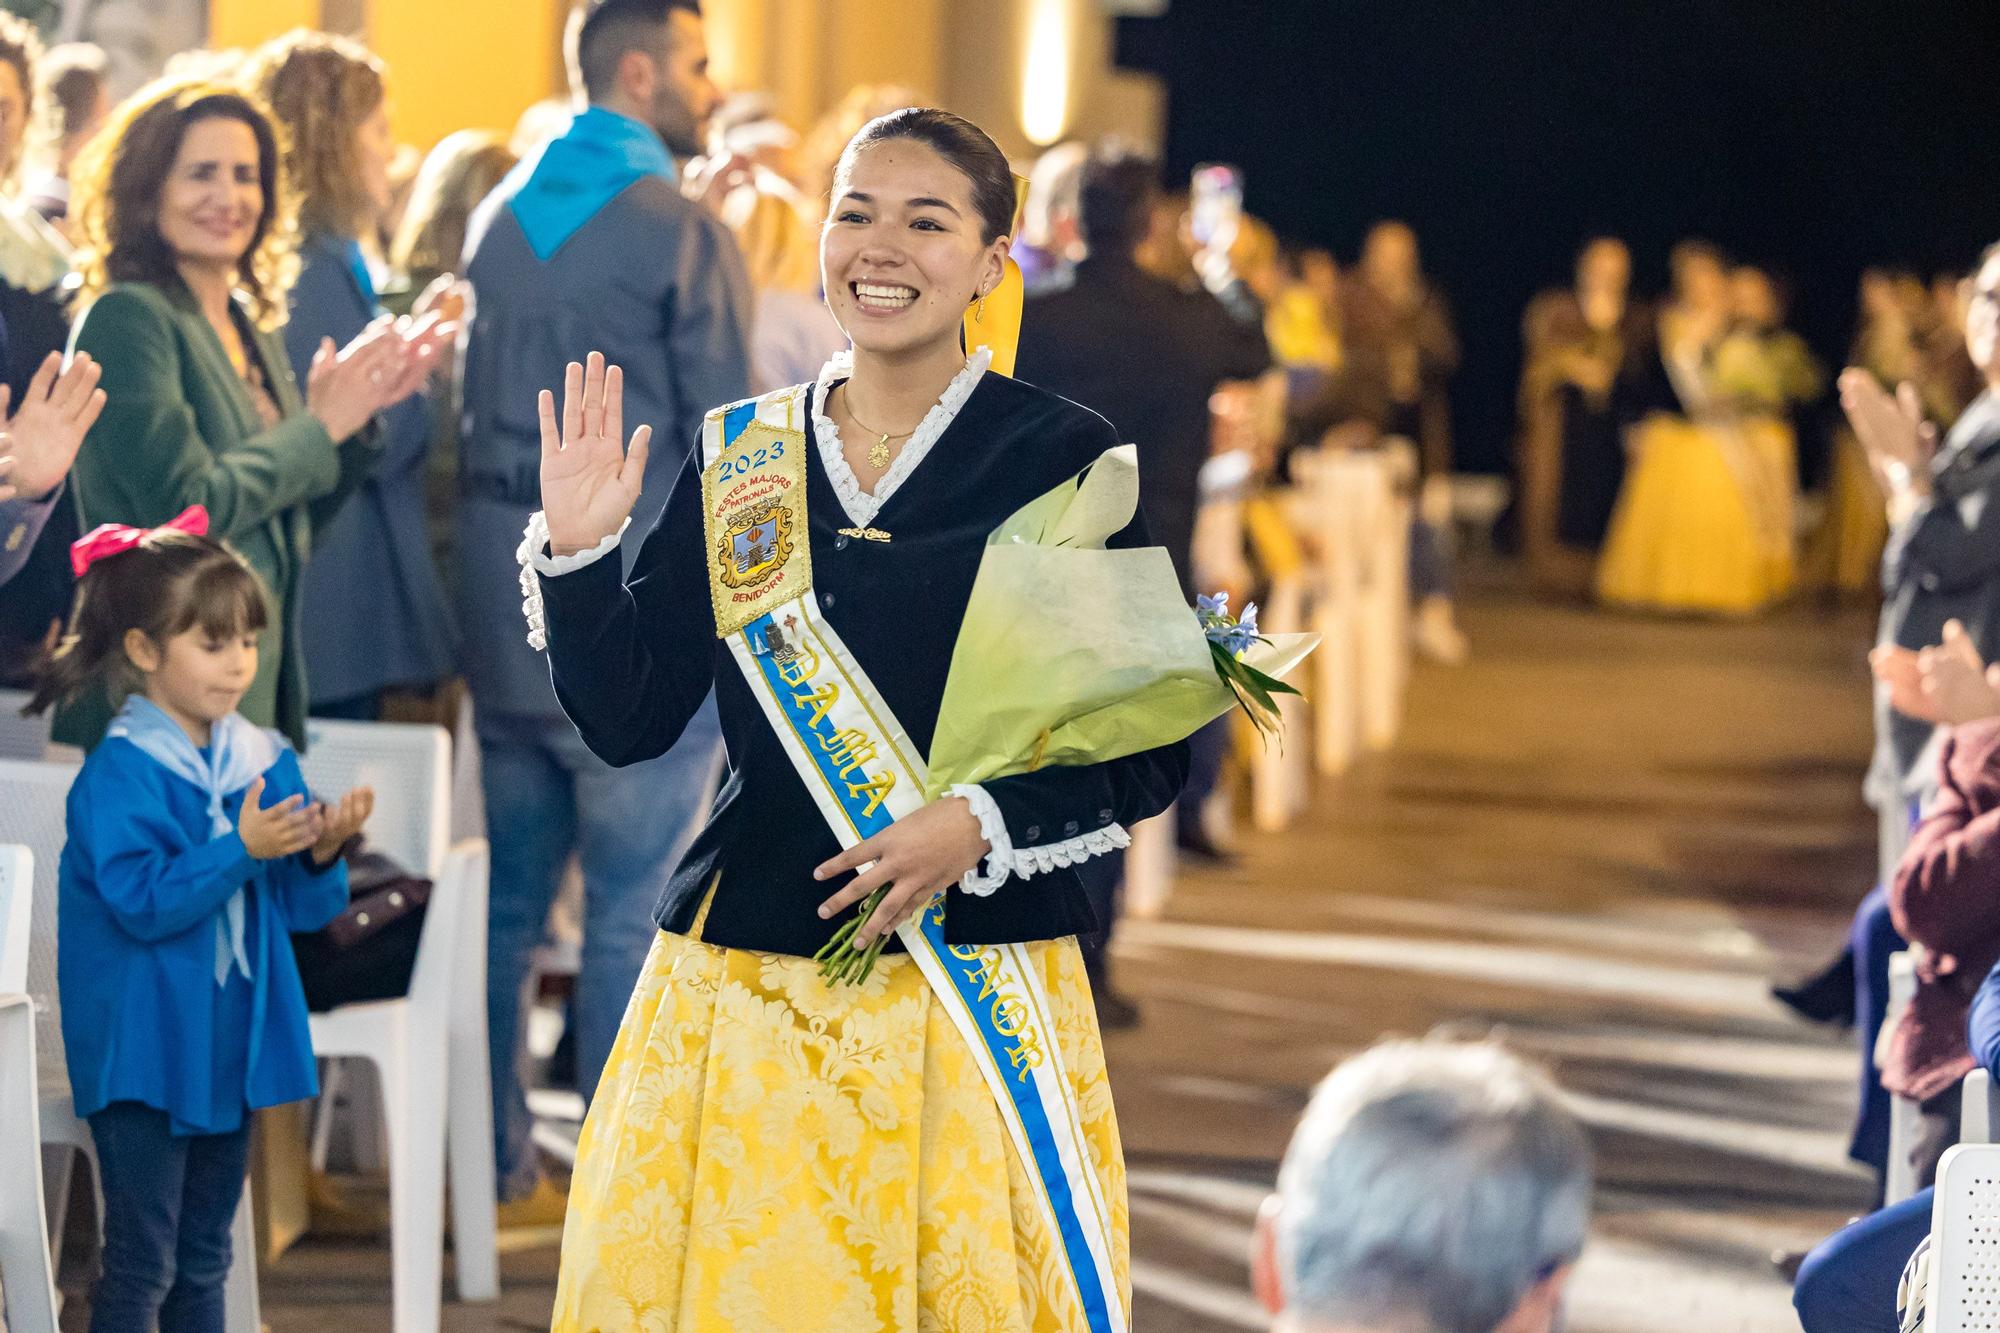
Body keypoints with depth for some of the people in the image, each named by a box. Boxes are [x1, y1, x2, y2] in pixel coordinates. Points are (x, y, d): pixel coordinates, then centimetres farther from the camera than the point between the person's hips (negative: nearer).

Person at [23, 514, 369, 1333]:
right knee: (140, 1263, -5)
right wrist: (242, 850, -29)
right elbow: (141, 901, -23)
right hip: (144, 1049, -7)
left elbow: (302, 909, 8)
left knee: (203, 1261, 16)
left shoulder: (265, 763, 5)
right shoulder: (121, 773, -14)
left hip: (230, 1045, 7)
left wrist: (321, 854, -12)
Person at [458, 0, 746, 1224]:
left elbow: (467, 413, 15)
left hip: (504, 605, 7)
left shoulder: (500, 216, 11)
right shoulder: (683, 232, -10)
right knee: (634, 913, -1)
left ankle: (500, 1173, 19)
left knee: (509, 897, 13)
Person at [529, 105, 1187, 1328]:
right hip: (741, 986, 3)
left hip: (973, 985, -3)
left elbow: (1149, 754, -3)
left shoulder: (1061, 457, -2)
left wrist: (982, 827, -17)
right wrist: (579, 551, -5)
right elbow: (631, 720, 8)